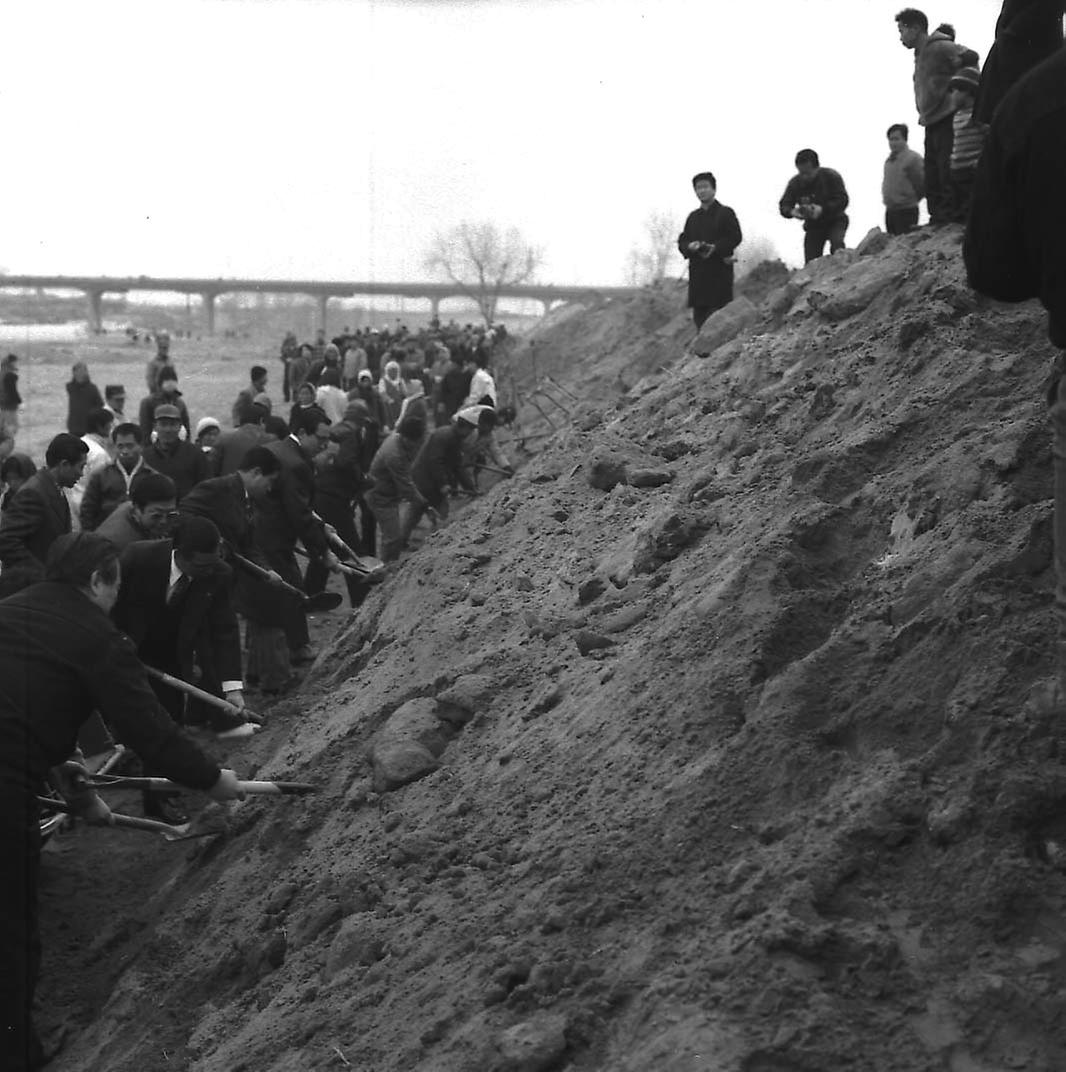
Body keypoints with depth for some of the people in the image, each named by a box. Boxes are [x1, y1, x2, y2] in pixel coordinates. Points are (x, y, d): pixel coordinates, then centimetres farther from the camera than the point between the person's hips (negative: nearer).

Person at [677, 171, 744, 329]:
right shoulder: (693, 217, 19)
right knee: (699, 315, 2)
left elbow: (736, 237, -6)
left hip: (719, 273, -5)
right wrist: (689, 246, -7)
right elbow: (682, 241, 17)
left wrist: (715, 248, -18)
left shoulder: (726, 213, 3)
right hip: (697, 273, 5)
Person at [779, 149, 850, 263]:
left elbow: (842, 200, -22)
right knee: (811, 263, -6)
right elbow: (784, 205, -7)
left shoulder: (831, 176, -17)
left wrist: (822, 209, -38)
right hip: (813, 226, 3)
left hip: (835, 221, -3)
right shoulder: (795, 183, -8)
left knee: (836, 243, -34)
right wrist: (792, 212, -33)